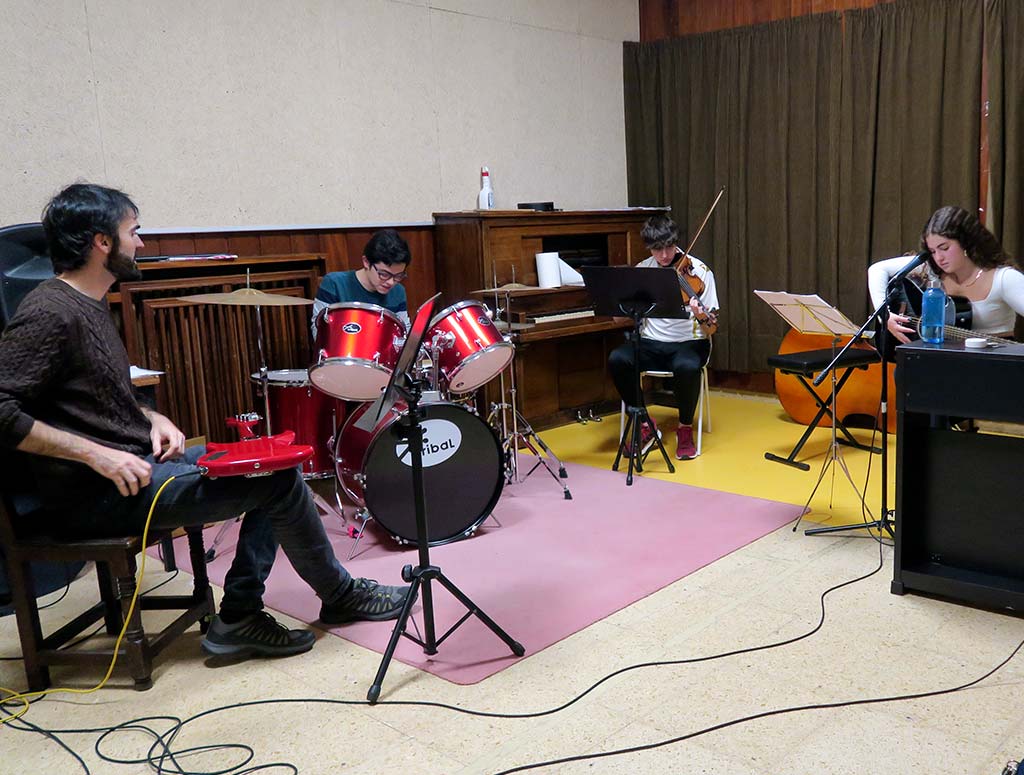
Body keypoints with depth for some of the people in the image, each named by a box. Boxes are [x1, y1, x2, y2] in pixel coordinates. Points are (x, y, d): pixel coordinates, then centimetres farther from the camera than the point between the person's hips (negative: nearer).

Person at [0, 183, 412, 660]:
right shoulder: (49, 313, -16)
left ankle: (238, 617, 2)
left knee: (274, 464, 4)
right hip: (97, 496, -10)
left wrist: (151, 419, 5)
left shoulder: (91, 303, 14)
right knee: (278, 479, -13)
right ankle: (341, 595, 9)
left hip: (138, 459, 10)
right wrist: (95, 453, -24)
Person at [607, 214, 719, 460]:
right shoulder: (641, 270, 5)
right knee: (617, 360, -28)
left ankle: (685, 429, -10)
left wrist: (702, 317, -31)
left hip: (689, 343, -3)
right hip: (651, 343, 3)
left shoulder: (699, 271, -5)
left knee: (687, 367, -38)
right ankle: (645, 425, -8)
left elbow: (711, 329, -9)